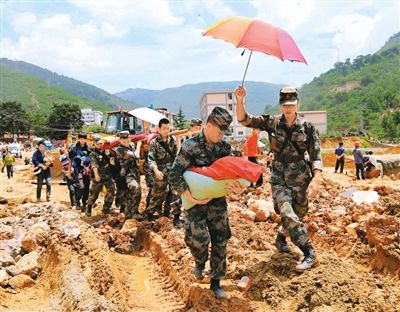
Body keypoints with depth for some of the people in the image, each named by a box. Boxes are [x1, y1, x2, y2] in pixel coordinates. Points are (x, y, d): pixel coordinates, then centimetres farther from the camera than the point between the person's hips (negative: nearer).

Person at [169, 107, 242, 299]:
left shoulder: (224, 147, 1)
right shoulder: (190, 146, -14)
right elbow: (174, 175, -17)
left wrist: (237, 187, -21)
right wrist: (192, 198, -22)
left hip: (218, 200, 4)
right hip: (196, 200, -4)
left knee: (220, 241, 5)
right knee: (199, 238, -14)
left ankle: (215, 283, 22)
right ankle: (200, 262, 23)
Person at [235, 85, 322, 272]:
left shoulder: (307, 127, -4)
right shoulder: (271, 123, -4)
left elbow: (316, 155, -6)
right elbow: (244, 120, -10)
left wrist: (316, 179, -19)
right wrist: (240, 100, -28)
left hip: (301, 178, 2)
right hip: (279, 179, -1)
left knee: (298, 215, 14)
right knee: (288, 214, -17)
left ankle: (281, 238, 42)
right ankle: (309, 253, -8)